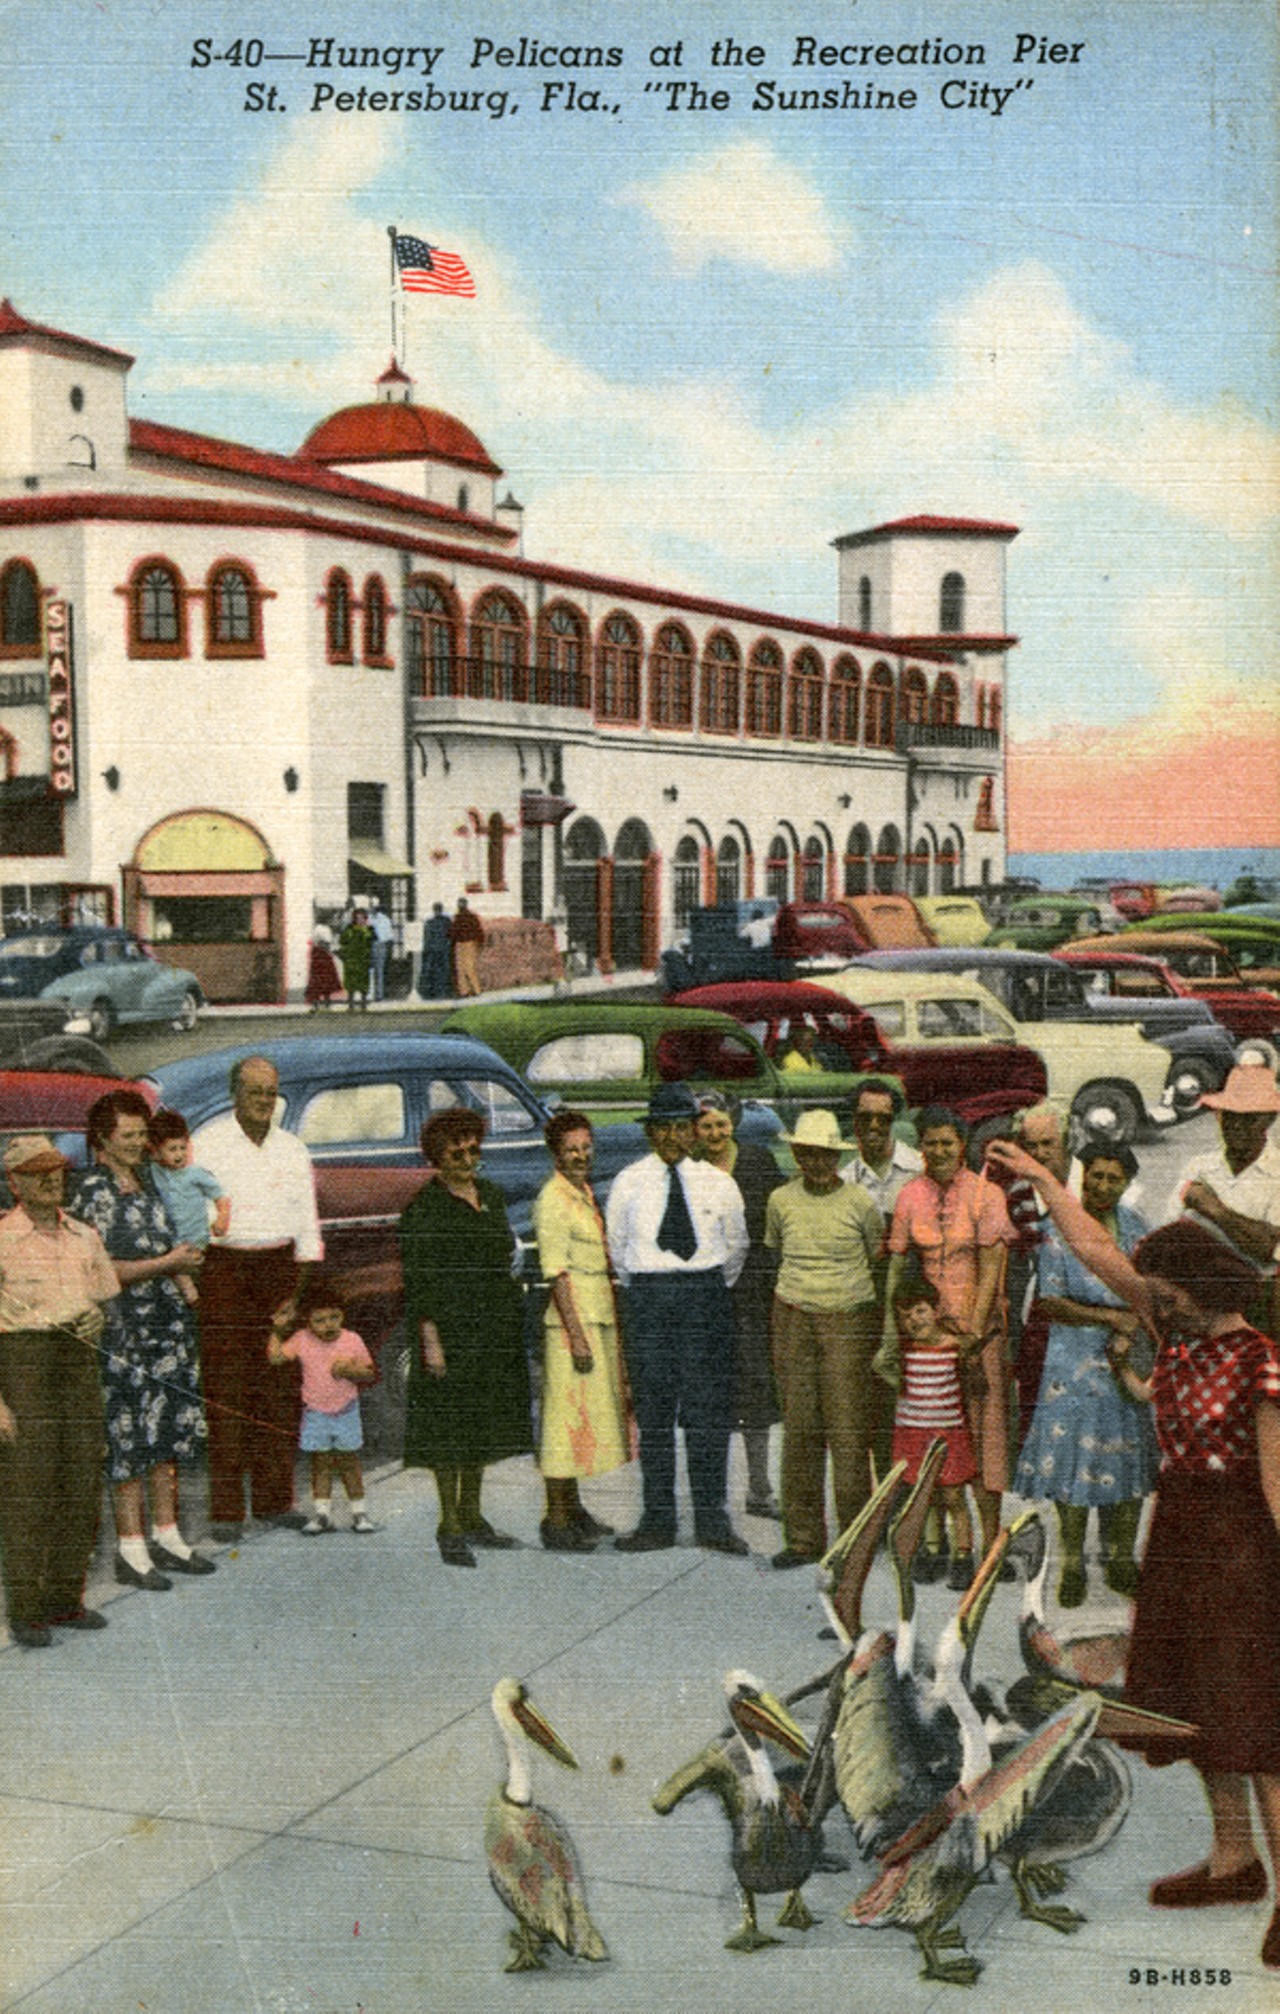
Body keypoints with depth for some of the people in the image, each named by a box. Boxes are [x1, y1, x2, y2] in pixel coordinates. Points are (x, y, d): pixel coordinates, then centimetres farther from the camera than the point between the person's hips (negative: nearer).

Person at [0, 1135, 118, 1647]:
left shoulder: (85, 1237, 12)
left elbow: (104, 1297, 23)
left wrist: (98, 1318, -2)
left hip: (79, 1360, 6)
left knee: (82, 1481, 6)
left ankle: (65, 1599, 18)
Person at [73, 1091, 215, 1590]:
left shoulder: (147, 1182, 12)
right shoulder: (92, 1192, -10)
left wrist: (183, 1262, 6)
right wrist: (166, 1263, -14)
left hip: (169, 1322, 7)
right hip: (123, 1329, -7)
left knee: (170, 1428, 10)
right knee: (130, 1436, -3)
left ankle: (166, 1535, 20)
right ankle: (131, 1549, 6)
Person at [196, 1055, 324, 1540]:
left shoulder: (293, 1150, 13)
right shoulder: (207, 1145, -1)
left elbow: (307, 1226, 13)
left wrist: (304, 1290, 4)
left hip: (280, 1267, 4)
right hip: (223, 1267, -4)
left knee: (281, 1386, 5)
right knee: (225, 1390, -6)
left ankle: (274, 1499, 15)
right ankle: (225, 1508, -1)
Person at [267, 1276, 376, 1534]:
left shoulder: (352, 1340, -8)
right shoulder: (301, 1340, -7)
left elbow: (371, 1375, -4)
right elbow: (274, 1356, -8)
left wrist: (351, 1371, -22)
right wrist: (276, 1329, -8)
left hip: (346, 1410, 0)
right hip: (315, 1412, 0)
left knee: (349, 1461, 7)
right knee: (320, 1462, 3)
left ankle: (359, 1511, 14)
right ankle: (322, 1511, 9)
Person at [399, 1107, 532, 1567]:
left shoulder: (491, 1194, 11)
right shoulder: (425, 1206, -9)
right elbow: (419, 1279, -12)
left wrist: (513, 1314, 15)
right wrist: (430, 1339, -17)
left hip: (495, 1327, 7)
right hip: (450, 1325, -7)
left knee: (485, 1421, 12)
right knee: (450, 1422, -2)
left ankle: (471, 1514, 23)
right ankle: (449, 1525, 6)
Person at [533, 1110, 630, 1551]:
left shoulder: (585, 1193, 15)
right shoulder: (552, 1200, -13)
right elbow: (556, 1273, -18)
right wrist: (577, 1334, -21)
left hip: (598, 1320, 9)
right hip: (571, 1321, -9)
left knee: (588, 1414, 15)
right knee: (566, 1418, -6)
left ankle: (573, 1510, 25)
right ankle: (556, 1521, -2)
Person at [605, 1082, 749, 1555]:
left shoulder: (717, 1182, 6)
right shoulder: (628, 1183, 4)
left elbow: (736, 1243, 18)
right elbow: (617, 1245, 14)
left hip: (705, 1291, 0)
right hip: (647, 1296, 0)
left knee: (708, 1409, -1)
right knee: (653, 1411, 2)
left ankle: (712, 1521, 6)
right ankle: (657, 1521, 9)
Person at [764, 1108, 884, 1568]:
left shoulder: (860, 1203, -1)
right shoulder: (781, 1201, 6)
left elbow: (879, 1263, 9)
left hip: (848, 1319, -3)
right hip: (793, 1319, 3)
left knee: (848, 1430, -6)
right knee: (799, 1428, 3)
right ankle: (803, 1537, 11)